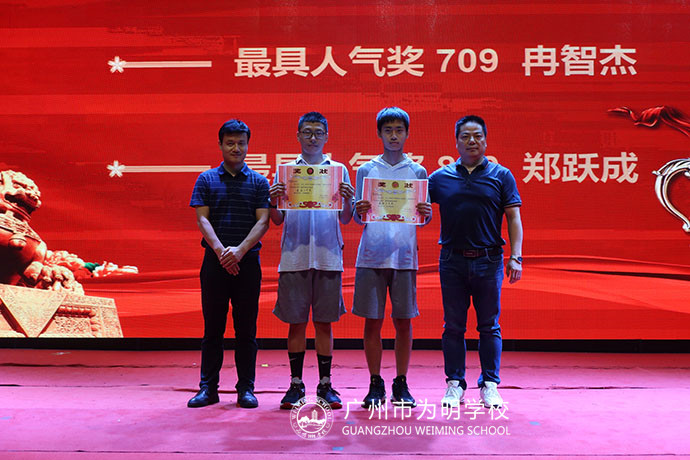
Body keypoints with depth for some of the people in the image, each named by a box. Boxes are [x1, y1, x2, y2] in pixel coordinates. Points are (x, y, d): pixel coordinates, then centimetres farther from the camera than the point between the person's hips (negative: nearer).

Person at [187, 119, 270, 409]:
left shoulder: (258, 182, 8)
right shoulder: (206, 179, 9)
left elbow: (263, 221, -2)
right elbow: (202, 219, 0)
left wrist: (240, 249, -17)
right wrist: (220, 250, -16)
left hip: (248, 262, 0)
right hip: (215, 262, 0)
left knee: (246, 329, 4)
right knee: (213, 328, 5)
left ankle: (246, 388, 12)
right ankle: (208, 388, 13)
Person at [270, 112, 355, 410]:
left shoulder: (338, 170, 10)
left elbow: (345, 219, 7)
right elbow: (277, 220, 8)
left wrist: (347, 200, -12)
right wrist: (273, 200, -11)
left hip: (328, 257, 0)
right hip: (294, 256, 0)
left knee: (324, 322, 5)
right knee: (296, 322, 4)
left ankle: (325, 385, 14)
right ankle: (296, 384, 14)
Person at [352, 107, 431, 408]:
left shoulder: (417, 172, 10)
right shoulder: (366, 170, 9)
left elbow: (425, 218, 9)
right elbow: (357, 218, 8)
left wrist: (427, 213, -13)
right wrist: (360, 211, -14)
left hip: (404, 256, 0)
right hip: (371, 255, 0)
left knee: (403, 321, 4)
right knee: (372, 321, 2)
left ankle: (401, 384, 16)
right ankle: (375, 385, 15)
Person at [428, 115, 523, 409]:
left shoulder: (501, 176, 5)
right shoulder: (440, 177, 8)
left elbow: (514, 219, 2)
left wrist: (516, 257, -6)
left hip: (489, 261, -1)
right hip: (452, 261, 1)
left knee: (489, 326, 5)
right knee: (454, 326, 6)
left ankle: (490, 385, 15)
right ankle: (455, 384, 16)